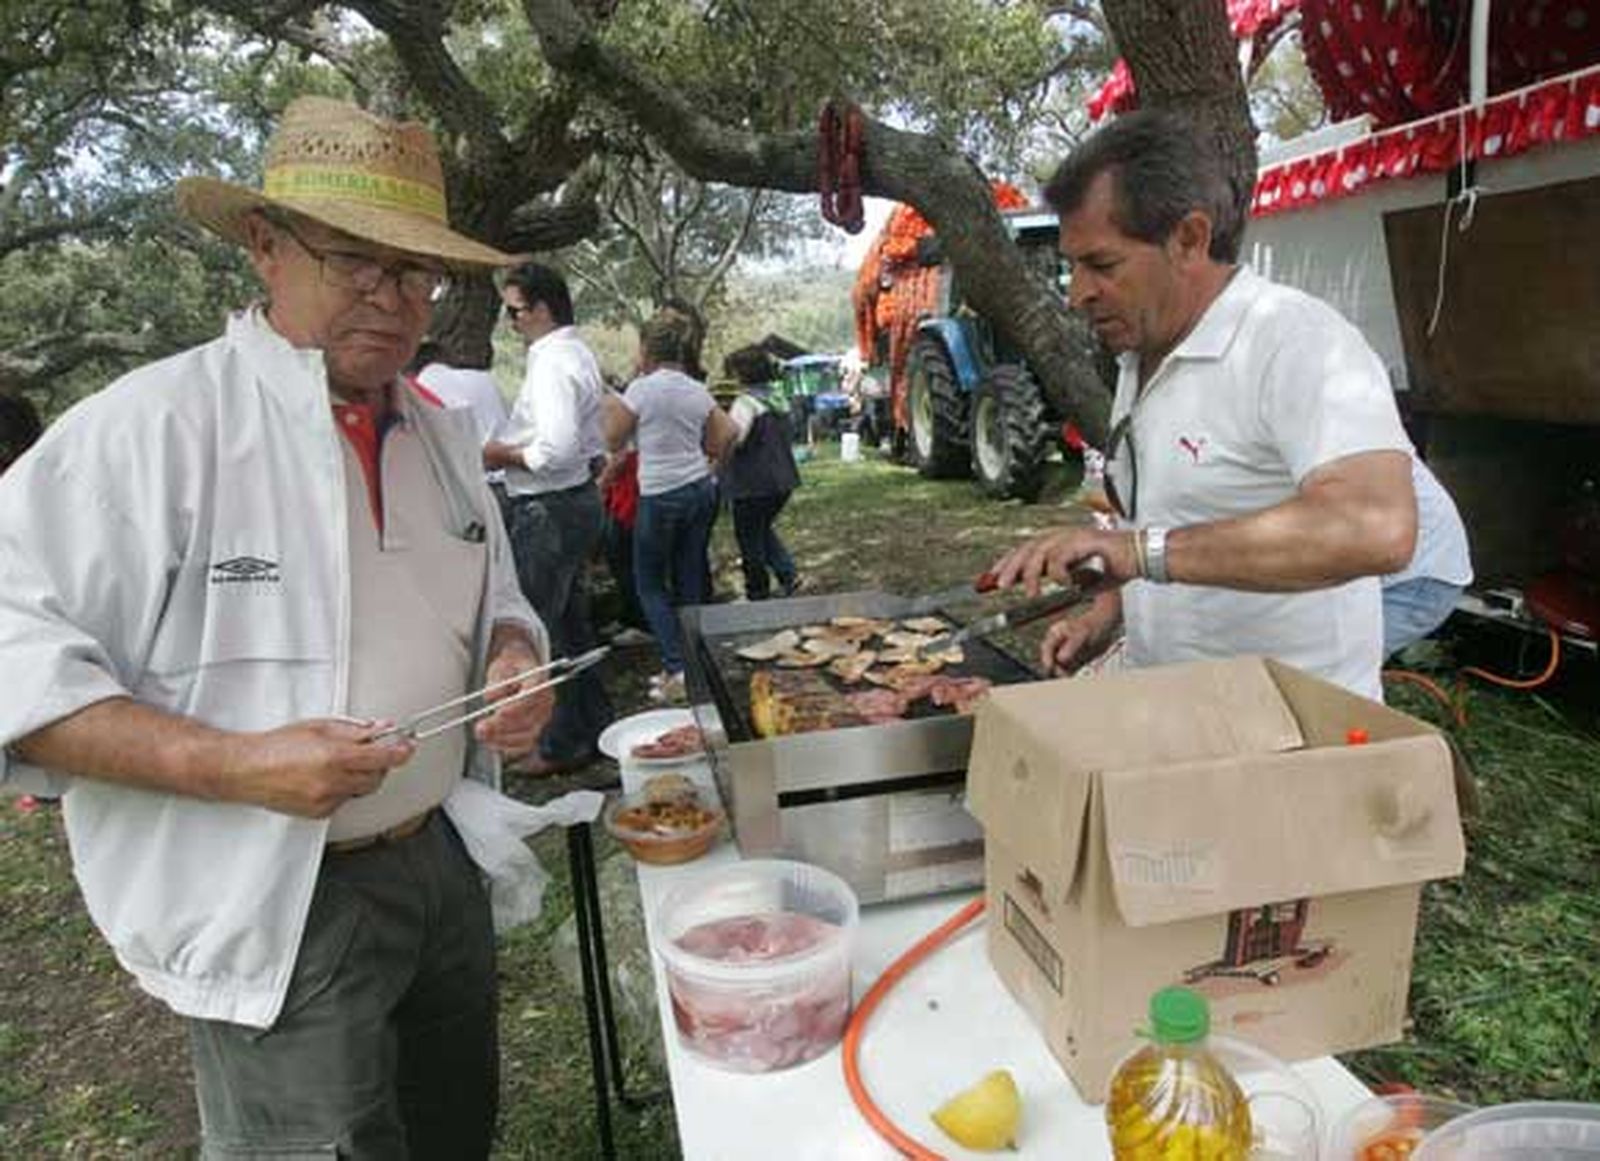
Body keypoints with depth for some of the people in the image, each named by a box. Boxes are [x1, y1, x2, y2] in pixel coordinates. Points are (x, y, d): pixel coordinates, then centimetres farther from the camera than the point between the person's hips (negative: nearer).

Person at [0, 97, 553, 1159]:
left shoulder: (440, 433, 4)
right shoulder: (154, 426, -17)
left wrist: (515, 661, -6)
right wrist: (233, 765, -28)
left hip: (442, 864, 7)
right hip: (278, 912, -6)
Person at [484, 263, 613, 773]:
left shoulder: (552, 363, -18)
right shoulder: (579, 353, 13)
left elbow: (558, 449, -29)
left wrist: (501, 455, -13)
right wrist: (512, 449, 14)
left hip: (548, 510, -10)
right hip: (580, 499, 10)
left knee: (542, 629, 0)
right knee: (572, 621, 18)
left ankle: (565, 743, 10)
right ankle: (595, 723, 29)